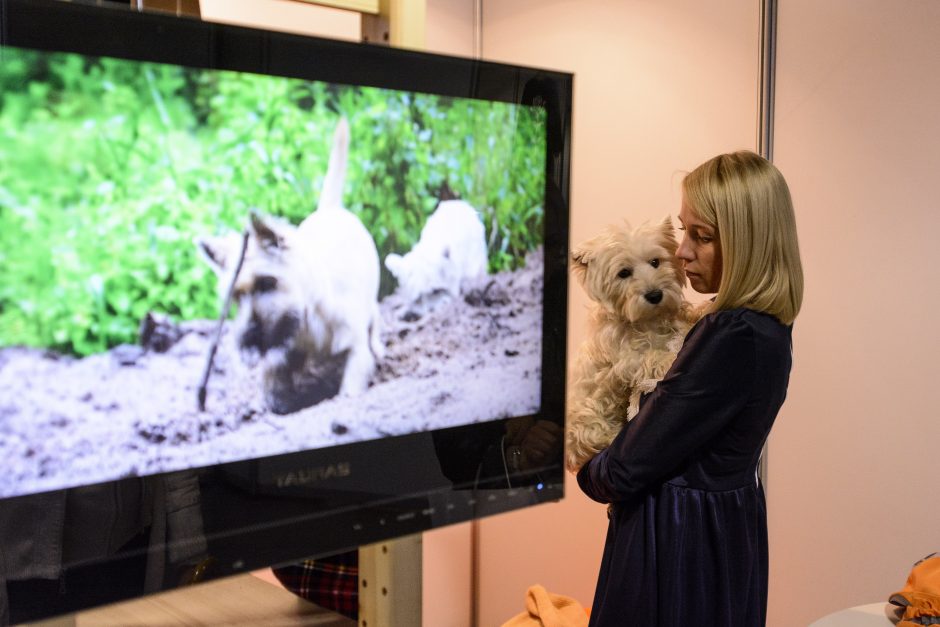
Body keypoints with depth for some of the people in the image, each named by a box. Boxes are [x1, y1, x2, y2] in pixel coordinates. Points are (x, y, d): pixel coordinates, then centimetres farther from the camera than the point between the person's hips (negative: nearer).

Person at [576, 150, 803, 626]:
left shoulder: (733, 337, -26)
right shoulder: (765, 327, 4)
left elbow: (628, 470, -22)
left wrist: (588, 474, -2)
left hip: (682, 542, -9)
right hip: (726, 530, 9)